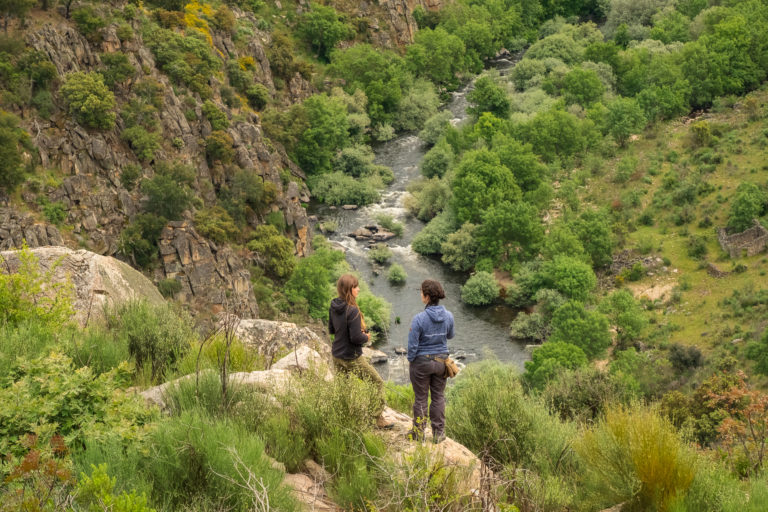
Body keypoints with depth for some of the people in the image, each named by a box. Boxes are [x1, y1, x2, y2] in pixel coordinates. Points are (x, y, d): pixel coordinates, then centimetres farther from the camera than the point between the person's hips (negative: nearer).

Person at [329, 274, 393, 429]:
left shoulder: (334, 307, -1)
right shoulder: (352, 311, -26)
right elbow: (356, 338, -26)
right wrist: (366, 337, -4)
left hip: (337, 356, 8)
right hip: (352, 358, -7)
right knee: (378, 383, 9)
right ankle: (379, 419, 13)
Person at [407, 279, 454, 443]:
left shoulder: (419, 319, -23)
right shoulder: (448, 316, -9)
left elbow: (412, 345, -18)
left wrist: (410, 361, -1)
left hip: (421, 362, -4)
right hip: (441, 361, 4)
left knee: (420, 398, 12)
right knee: (438, 397, 16)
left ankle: (419, 433, 23)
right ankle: (438, 433, 23)